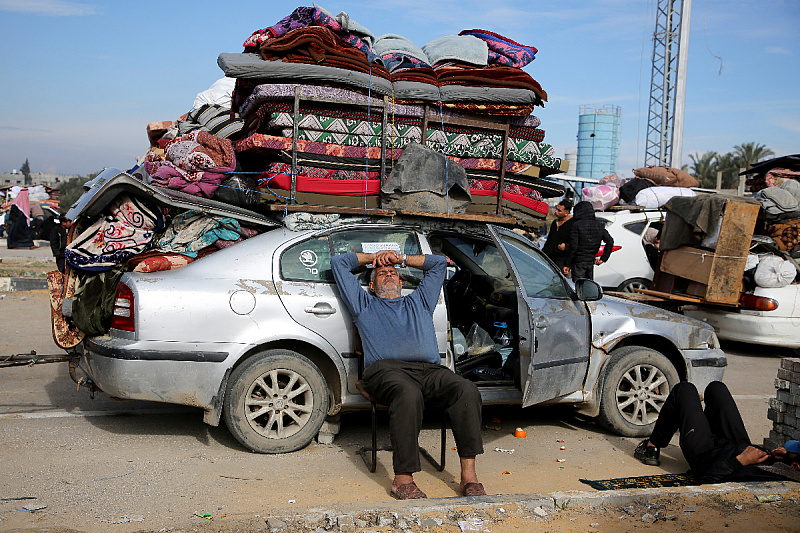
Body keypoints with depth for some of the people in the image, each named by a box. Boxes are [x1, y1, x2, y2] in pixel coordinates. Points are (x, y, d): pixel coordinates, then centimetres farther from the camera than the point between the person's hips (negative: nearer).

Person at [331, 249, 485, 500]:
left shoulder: (418, 302, 37)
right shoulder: (364, 304, 31)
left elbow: (439, 263, 45)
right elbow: (338, 263, 33)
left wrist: (401, 258, 41)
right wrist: (374, 257, 41)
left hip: (430, 370, 3)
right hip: (387, 369, -3)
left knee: (467, 390, -29)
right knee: (408, 394, -40)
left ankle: (468, 474, -29)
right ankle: (403, 479, -35)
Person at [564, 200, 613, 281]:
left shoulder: (577, 225, -12)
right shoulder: (599, 225, 6)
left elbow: (573, 247, -17)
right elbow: (610, 242, 6)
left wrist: (567, 265, -13)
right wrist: (603, 259, 9)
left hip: (578, 263, -6)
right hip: (591, 262, 6)